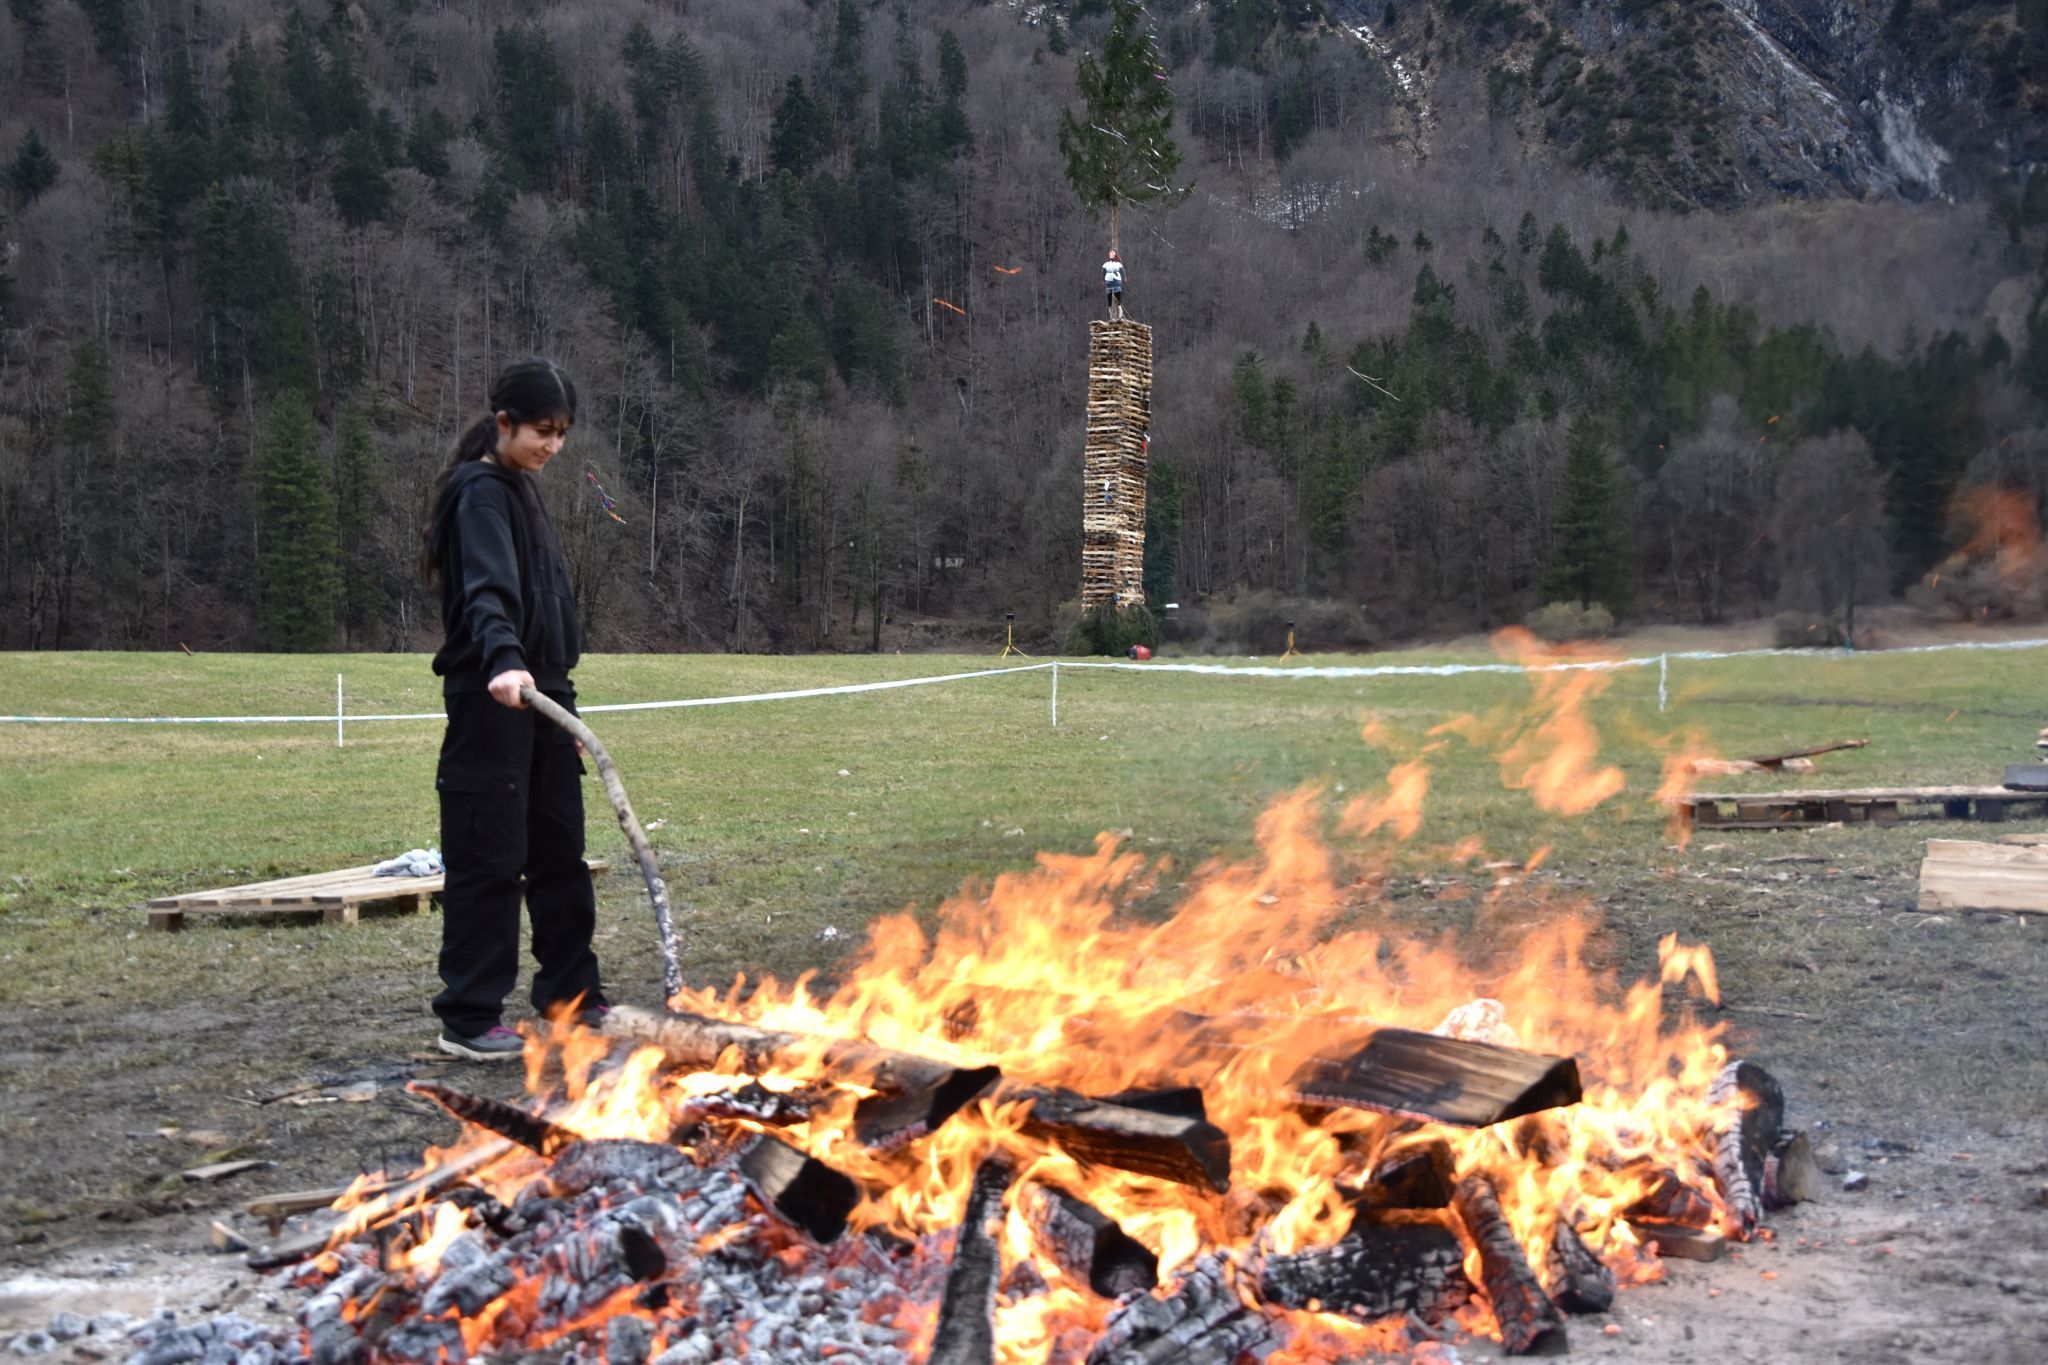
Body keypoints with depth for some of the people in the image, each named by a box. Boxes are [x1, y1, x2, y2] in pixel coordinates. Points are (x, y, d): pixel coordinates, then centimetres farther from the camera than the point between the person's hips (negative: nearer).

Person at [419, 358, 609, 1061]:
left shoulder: (522, 491, 17)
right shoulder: (480, 494, -12)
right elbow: (487, 590, -29)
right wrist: (502, 659, -47)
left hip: (541, 695, 9)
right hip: (491, 701, -9)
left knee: (561, 851, 13)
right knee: (489, 858, -6)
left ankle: (571, 997, 22)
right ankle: (468, 1018, 1)